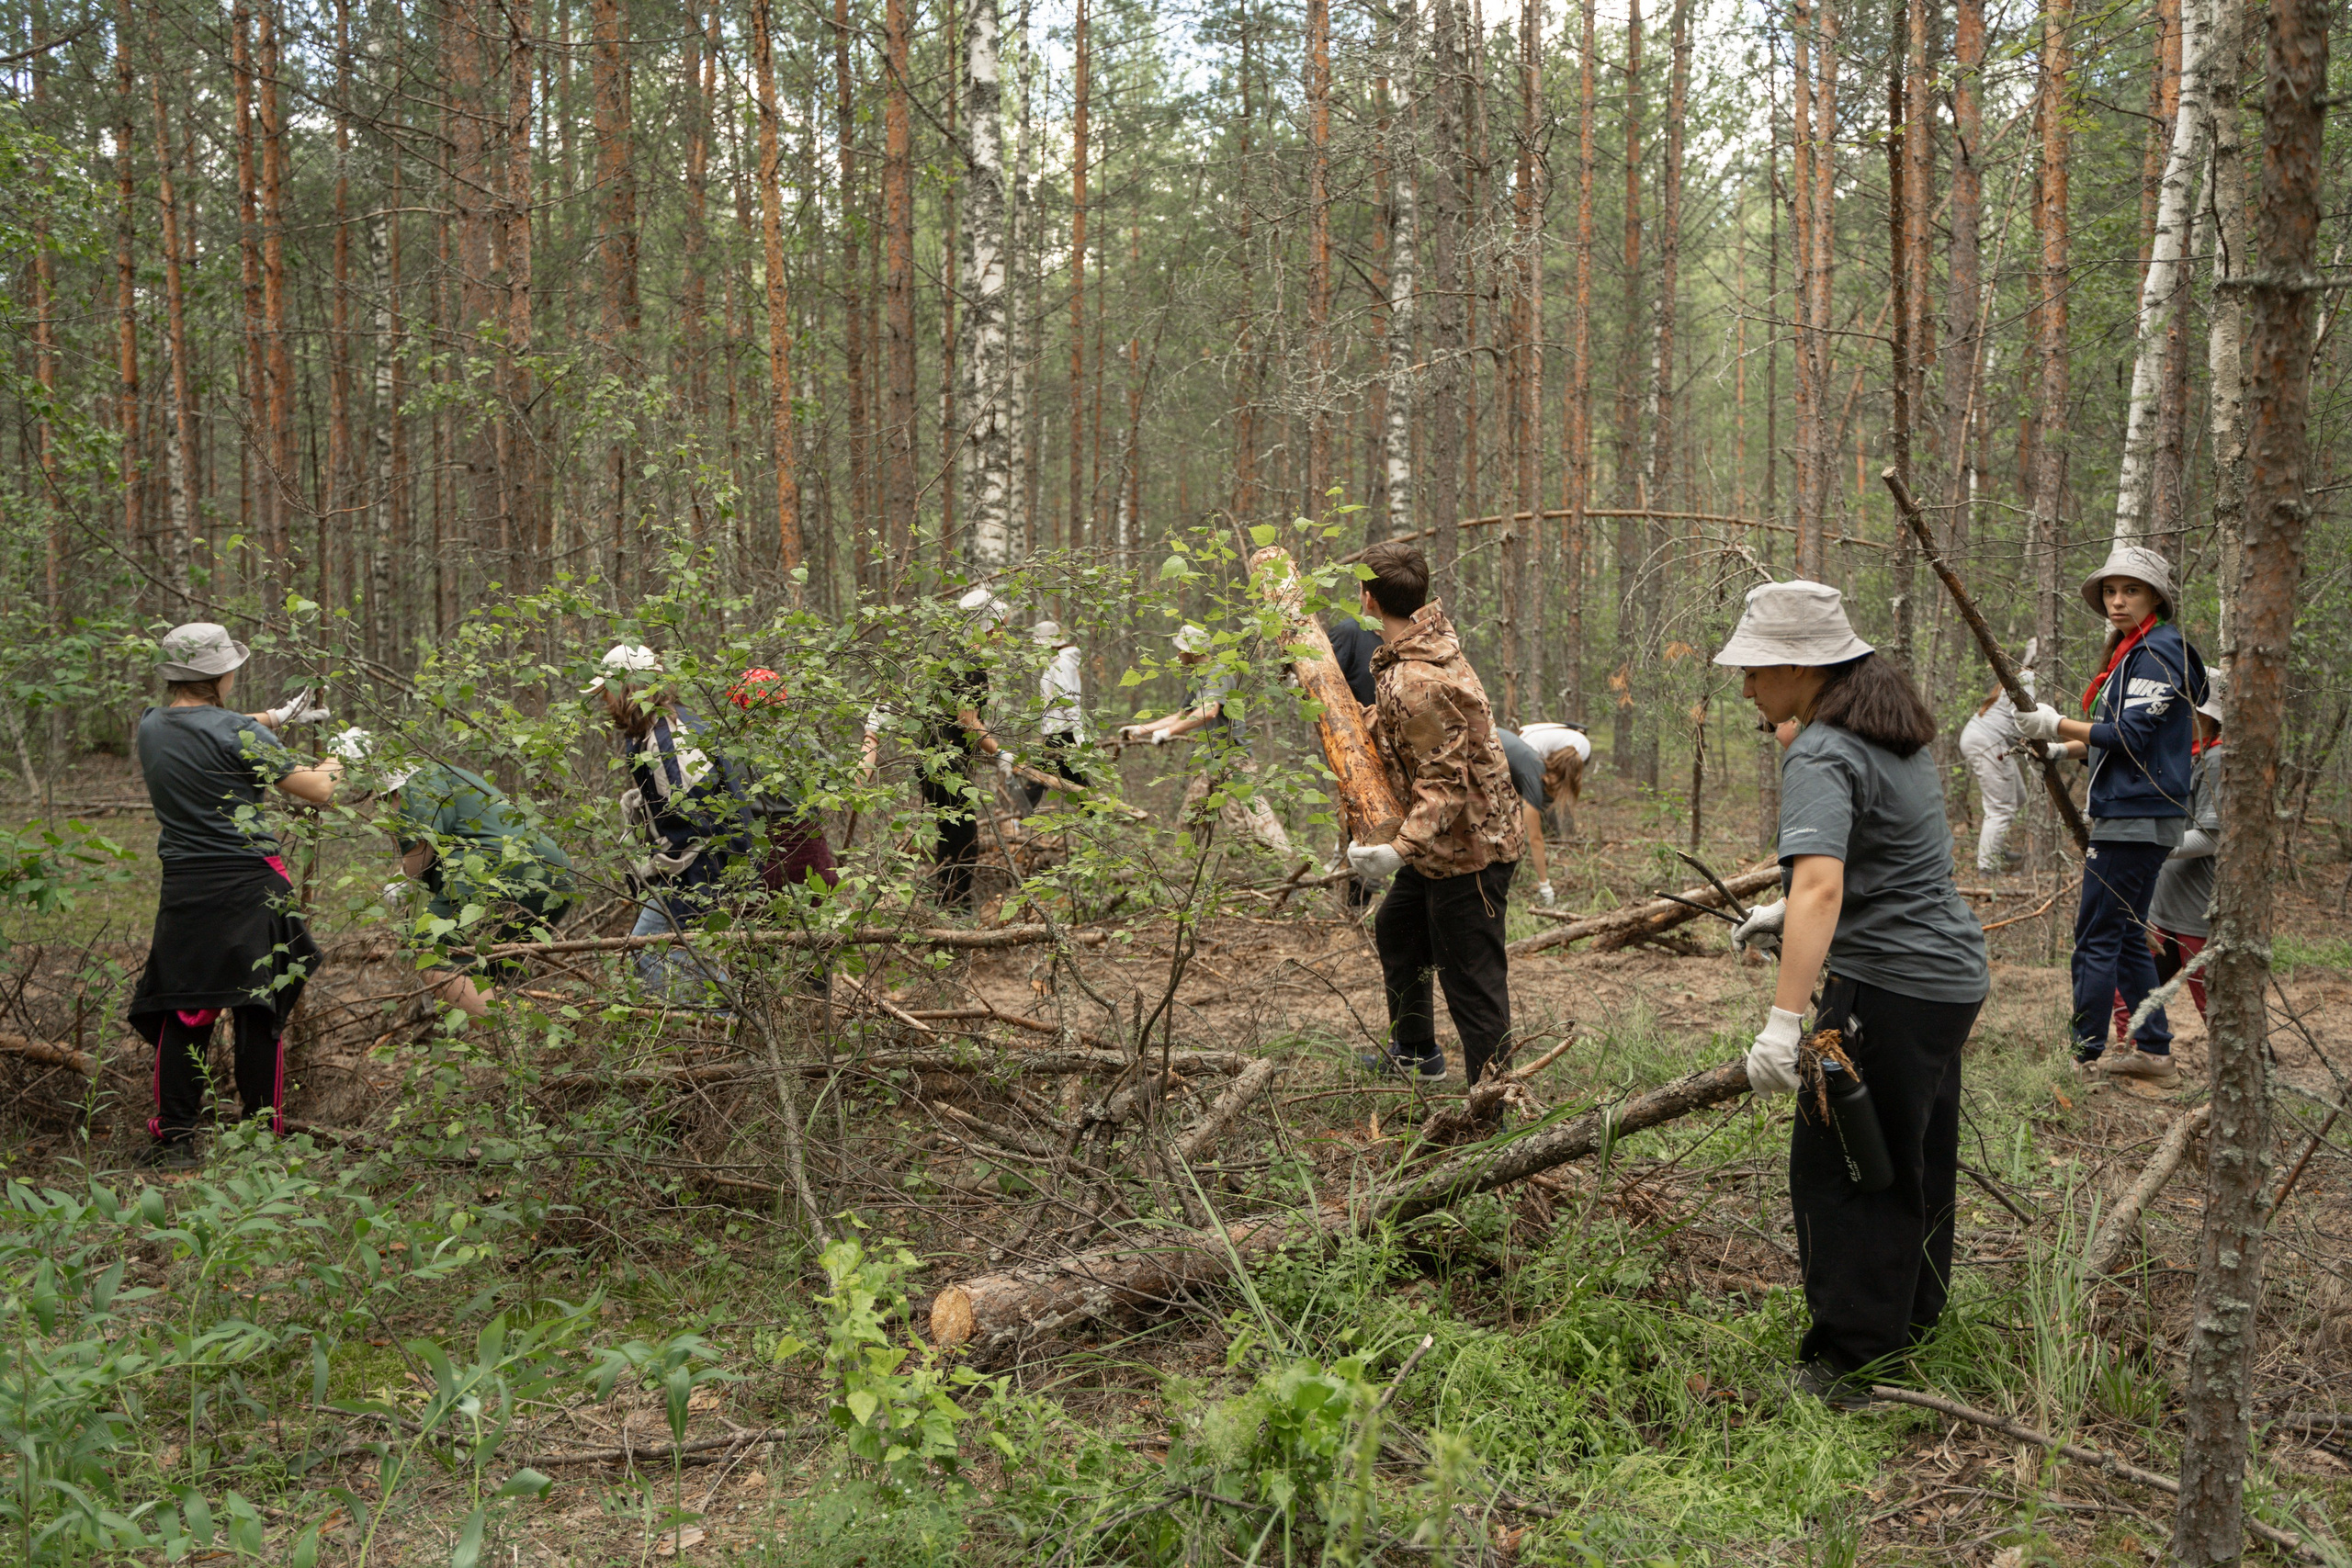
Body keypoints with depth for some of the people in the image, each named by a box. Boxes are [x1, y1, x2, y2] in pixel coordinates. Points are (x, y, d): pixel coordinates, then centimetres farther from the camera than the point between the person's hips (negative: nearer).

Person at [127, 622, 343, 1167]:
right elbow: (317, 791, -9)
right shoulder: (236, 734, -14)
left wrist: (280, 715, 37)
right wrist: (330, 767, 13)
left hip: (184, 890, 5)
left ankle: (173, 1137, 12)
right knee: (260, 1012, 4)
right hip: (250, 888, -5)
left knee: (182, 1012, 11)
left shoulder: (151, 727, 5)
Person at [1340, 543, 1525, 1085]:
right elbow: (1394, 725, 16)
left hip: (1467, 852, -12)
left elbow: (1444, 780, -29)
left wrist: (1400, 850, -37)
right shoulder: (1432, 642, 4)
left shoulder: (1419, 681, -28)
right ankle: (1414, 1052, 47)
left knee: (1472, 981, -6)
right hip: (1443, 848, 12)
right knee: (1395, 930, 29)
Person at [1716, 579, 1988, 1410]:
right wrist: (1787, 911, 25)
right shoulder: (1895, 730, 11)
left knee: (1837, 1168, -2)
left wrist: (1784, 1018, -41)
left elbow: (1821, 883, -35)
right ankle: (1912, 1317, 38)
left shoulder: (1821, 755, -20)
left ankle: (1847, 1360, 4)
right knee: (1915, 1157, 22)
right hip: (1950, 975, 10)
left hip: (1888, 986, -10)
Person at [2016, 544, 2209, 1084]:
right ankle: (2154, 1051, 21)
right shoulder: (2131, 651, 18)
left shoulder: (2160, 650, -12)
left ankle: (2085, 1059, -2)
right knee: (2125, 934, 14)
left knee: (2096, 936, -7)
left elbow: (2133, 736, -19)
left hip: (2137, 817, -10)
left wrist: (2058, 724, -14)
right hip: (2128, 814, 10)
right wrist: (2058, 746, 11)